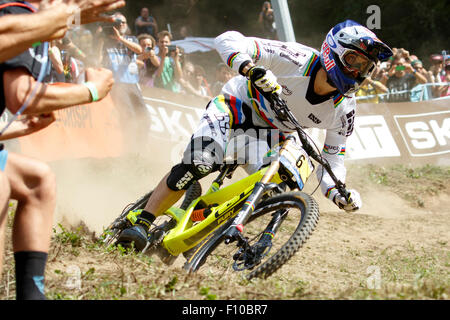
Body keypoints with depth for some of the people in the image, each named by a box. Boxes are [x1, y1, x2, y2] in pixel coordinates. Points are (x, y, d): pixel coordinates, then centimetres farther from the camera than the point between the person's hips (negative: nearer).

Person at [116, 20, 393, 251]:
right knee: (198, 165, -29)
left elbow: (333, 158, -2)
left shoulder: (344, 110, -15)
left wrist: (339, 192, -24)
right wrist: (250, 68, -53)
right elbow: (228, 40, -31)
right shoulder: (297, 59, -28)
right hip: (239, 106, -4)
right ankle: (141, 225, -20)